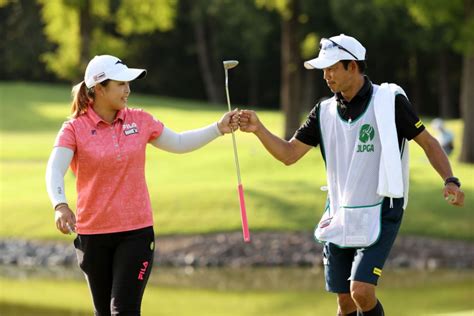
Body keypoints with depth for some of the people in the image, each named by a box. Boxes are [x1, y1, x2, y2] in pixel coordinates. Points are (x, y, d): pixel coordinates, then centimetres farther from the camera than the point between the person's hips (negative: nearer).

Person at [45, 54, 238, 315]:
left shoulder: (139, 120, 4)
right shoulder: (74, 129, -7)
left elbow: (178, 143, 19)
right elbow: (55, 170, -22)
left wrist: (219, 128, 9)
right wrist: (60, 205, -41)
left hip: (136, 232, 1)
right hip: (92, 233, -1)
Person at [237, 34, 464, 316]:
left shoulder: (390, 101, -8)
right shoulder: (325, 112, 6)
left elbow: (428, 142, -2)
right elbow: (289, 154, 5)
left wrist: (450, 181, -15)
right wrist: (258, 129, -10)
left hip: (380, 215, -5)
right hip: (339, 219, 5)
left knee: (361, 291, -20)